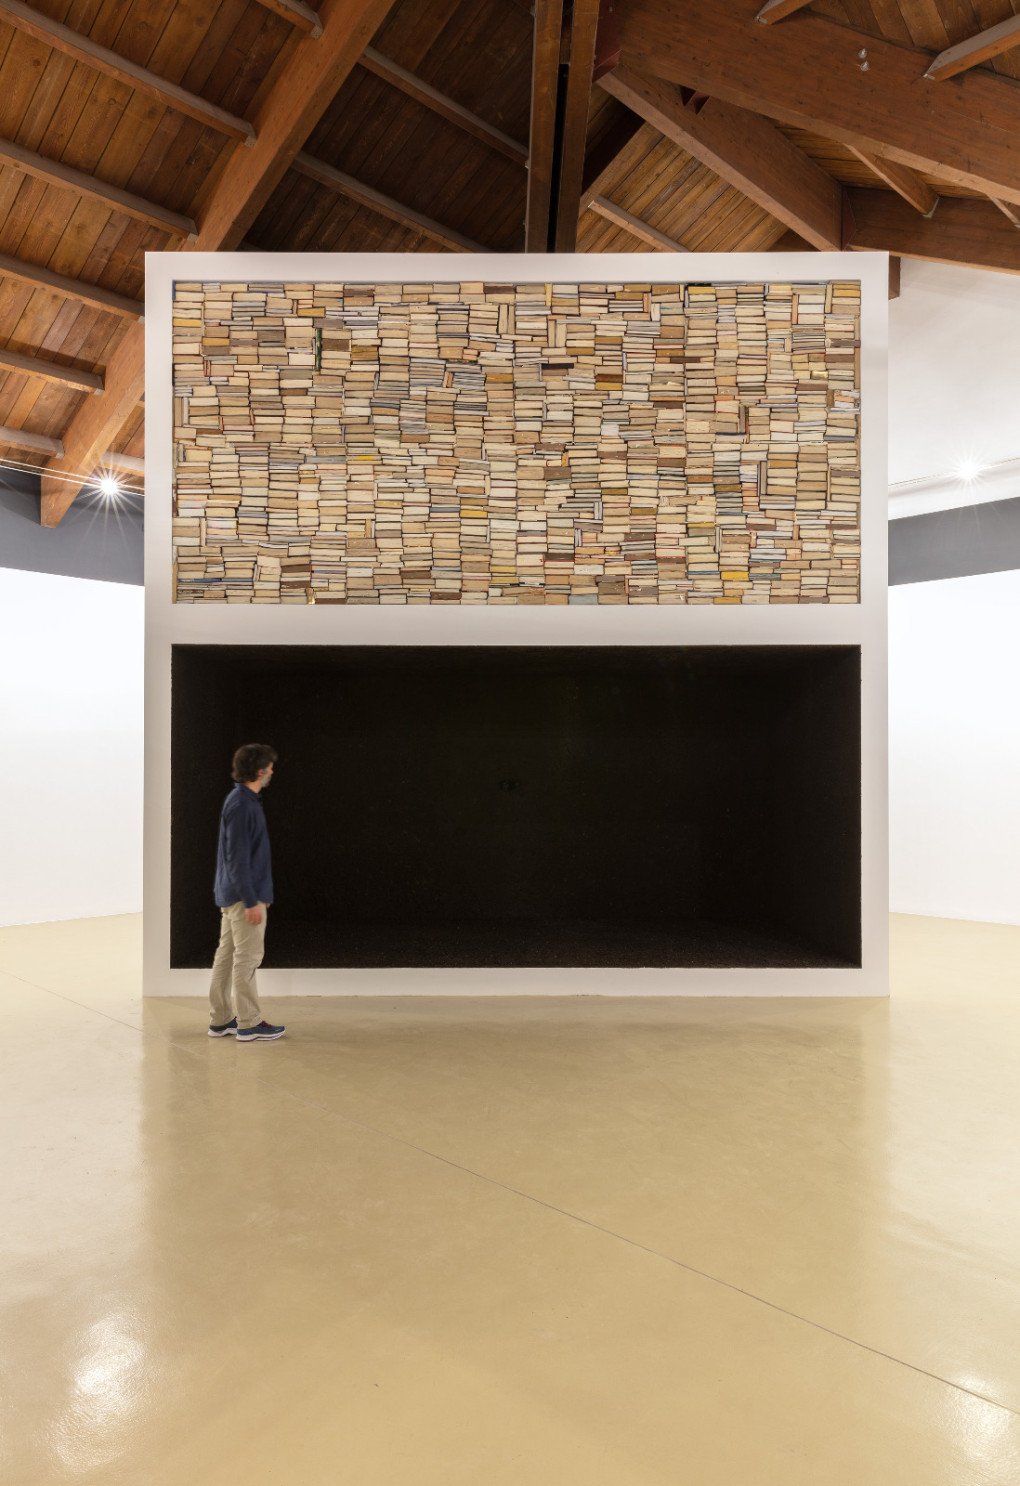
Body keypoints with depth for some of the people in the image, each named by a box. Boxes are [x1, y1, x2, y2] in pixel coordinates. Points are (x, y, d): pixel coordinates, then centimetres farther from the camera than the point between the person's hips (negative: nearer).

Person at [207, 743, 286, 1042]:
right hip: (244, 895, -10)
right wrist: (252, 901, -20)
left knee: (226, 955, 13)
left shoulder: (243, 801, 12)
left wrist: (257, 895, 22)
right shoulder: (242, 805, -18)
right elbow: (238, 858, -21)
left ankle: (221, 1020, 21)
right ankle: (249, 1024, 7)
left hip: (232, 895, 10)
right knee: (247, 957, -2)